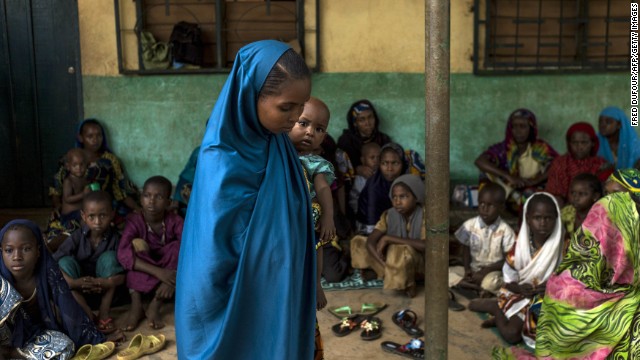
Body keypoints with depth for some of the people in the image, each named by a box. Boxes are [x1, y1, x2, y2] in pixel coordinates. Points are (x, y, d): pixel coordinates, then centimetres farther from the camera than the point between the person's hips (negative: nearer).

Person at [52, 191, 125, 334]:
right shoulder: (77, 237, -14)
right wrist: (73, 283, -37)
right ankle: (88, 314, -27)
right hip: (79, 291, 1)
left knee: (109, 257, -25)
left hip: (106, 290, -1)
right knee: (65, 261, -24)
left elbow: (122, 275, -20)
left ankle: (104, 313, -21)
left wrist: (105, 283, -39)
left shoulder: (115, 238, -17)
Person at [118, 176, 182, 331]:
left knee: (177, 246, -25)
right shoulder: (135, 221, -17)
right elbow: (123, 254, -32)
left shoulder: (175, 221, -14)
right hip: (142, 277, -1)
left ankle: (155, 306, -26)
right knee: (137, 244, -25)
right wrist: (158, 272, -43)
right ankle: (136, 304, -28)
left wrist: (171, 279, -41)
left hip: (168, 272, 1)